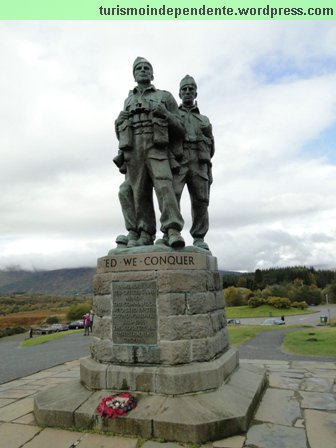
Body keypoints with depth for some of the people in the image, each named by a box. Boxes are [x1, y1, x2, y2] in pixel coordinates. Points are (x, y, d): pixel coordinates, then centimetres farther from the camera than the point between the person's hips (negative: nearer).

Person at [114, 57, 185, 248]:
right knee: (139, 193, -3)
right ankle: (145, 235, -1)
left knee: (164, 187, -20)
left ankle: (173, 231, -26)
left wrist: (164, 114, -6)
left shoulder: (165, 97, 15)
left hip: (157, 149, -3)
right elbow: (122, 131, 31)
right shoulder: (128, 101, 25)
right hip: (133, 152, 3)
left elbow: (180, 128, 9)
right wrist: (120, 121, 10)